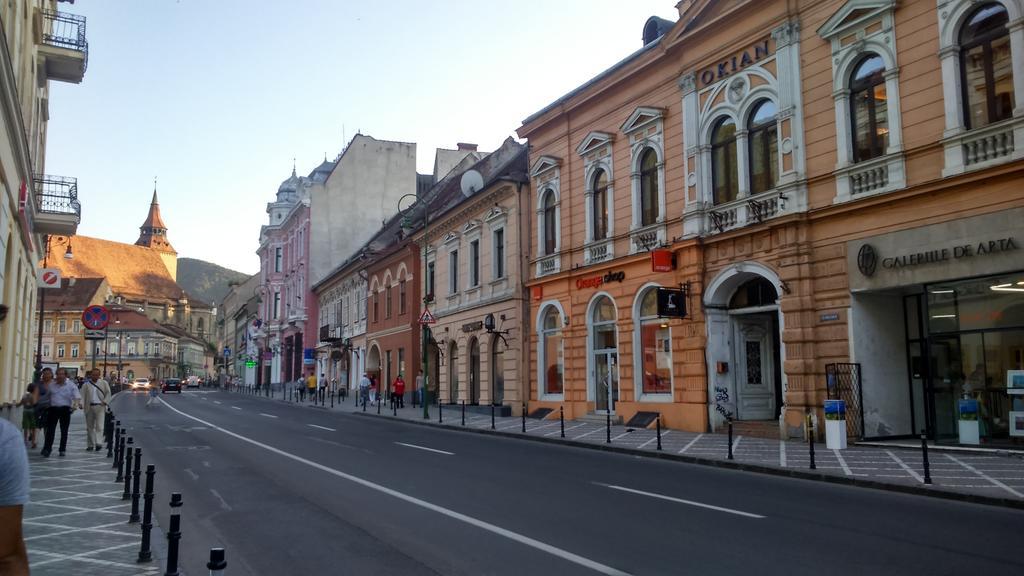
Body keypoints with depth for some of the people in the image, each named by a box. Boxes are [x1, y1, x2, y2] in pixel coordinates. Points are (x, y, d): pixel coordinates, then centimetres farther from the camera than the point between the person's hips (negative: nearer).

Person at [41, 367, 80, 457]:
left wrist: (75, 404, -26)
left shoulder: (71, 385, -1)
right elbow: (46, 396, 19)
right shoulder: (52, 385, 8)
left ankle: (62, 449, 14)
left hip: (65, 409, -2)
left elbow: (77, 397, -8)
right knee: (50, 430, -3)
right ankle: (47, 448, -1)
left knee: (64, 430, 6)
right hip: (53, 409, 2)